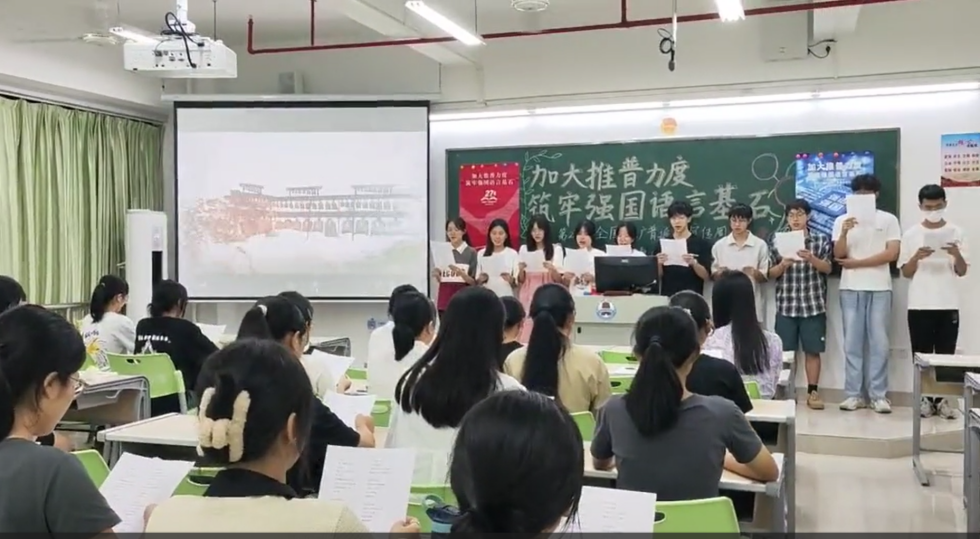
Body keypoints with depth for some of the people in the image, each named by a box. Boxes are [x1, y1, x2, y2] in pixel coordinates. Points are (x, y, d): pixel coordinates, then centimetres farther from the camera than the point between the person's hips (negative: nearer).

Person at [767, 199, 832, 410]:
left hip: (813, 304, 0)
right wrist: (783, 264, -16)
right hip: (786, 305, 0)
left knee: (812, 351, 4)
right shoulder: (777, 240, 5)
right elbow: (771, 273, 5)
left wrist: (811, 258, -20)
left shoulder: (821, 239, 4)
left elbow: (828, 268, -2)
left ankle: (813, 391, 13)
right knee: (784, 351, 3)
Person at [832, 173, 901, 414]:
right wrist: (844, 233, -20)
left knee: (879, 342, -1)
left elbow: (892, 254, -6)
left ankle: (879, 395, 4)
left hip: (879, 288, -1)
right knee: (852, 342, 2)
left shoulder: (889, 220, 4)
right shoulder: (842, 220, 7)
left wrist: (856, 263, -7)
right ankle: (854, 394, 6)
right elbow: (838, 255, -2)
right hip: (850, 289, 1)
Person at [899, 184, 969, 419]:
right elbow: (906, 273, 2)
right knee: (922, 354, 3)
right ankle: (925, 398, 11)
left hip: (948, 305, 0)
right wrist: (917, 257, -17)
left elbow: (962, 272, 2)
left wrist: (957, 254, -18)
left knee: (946, 354, 3)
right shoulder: (911, 234, 3)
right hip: (919, 305, 0)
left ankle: (942, 399, 10)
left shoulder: (956, 233, 5)